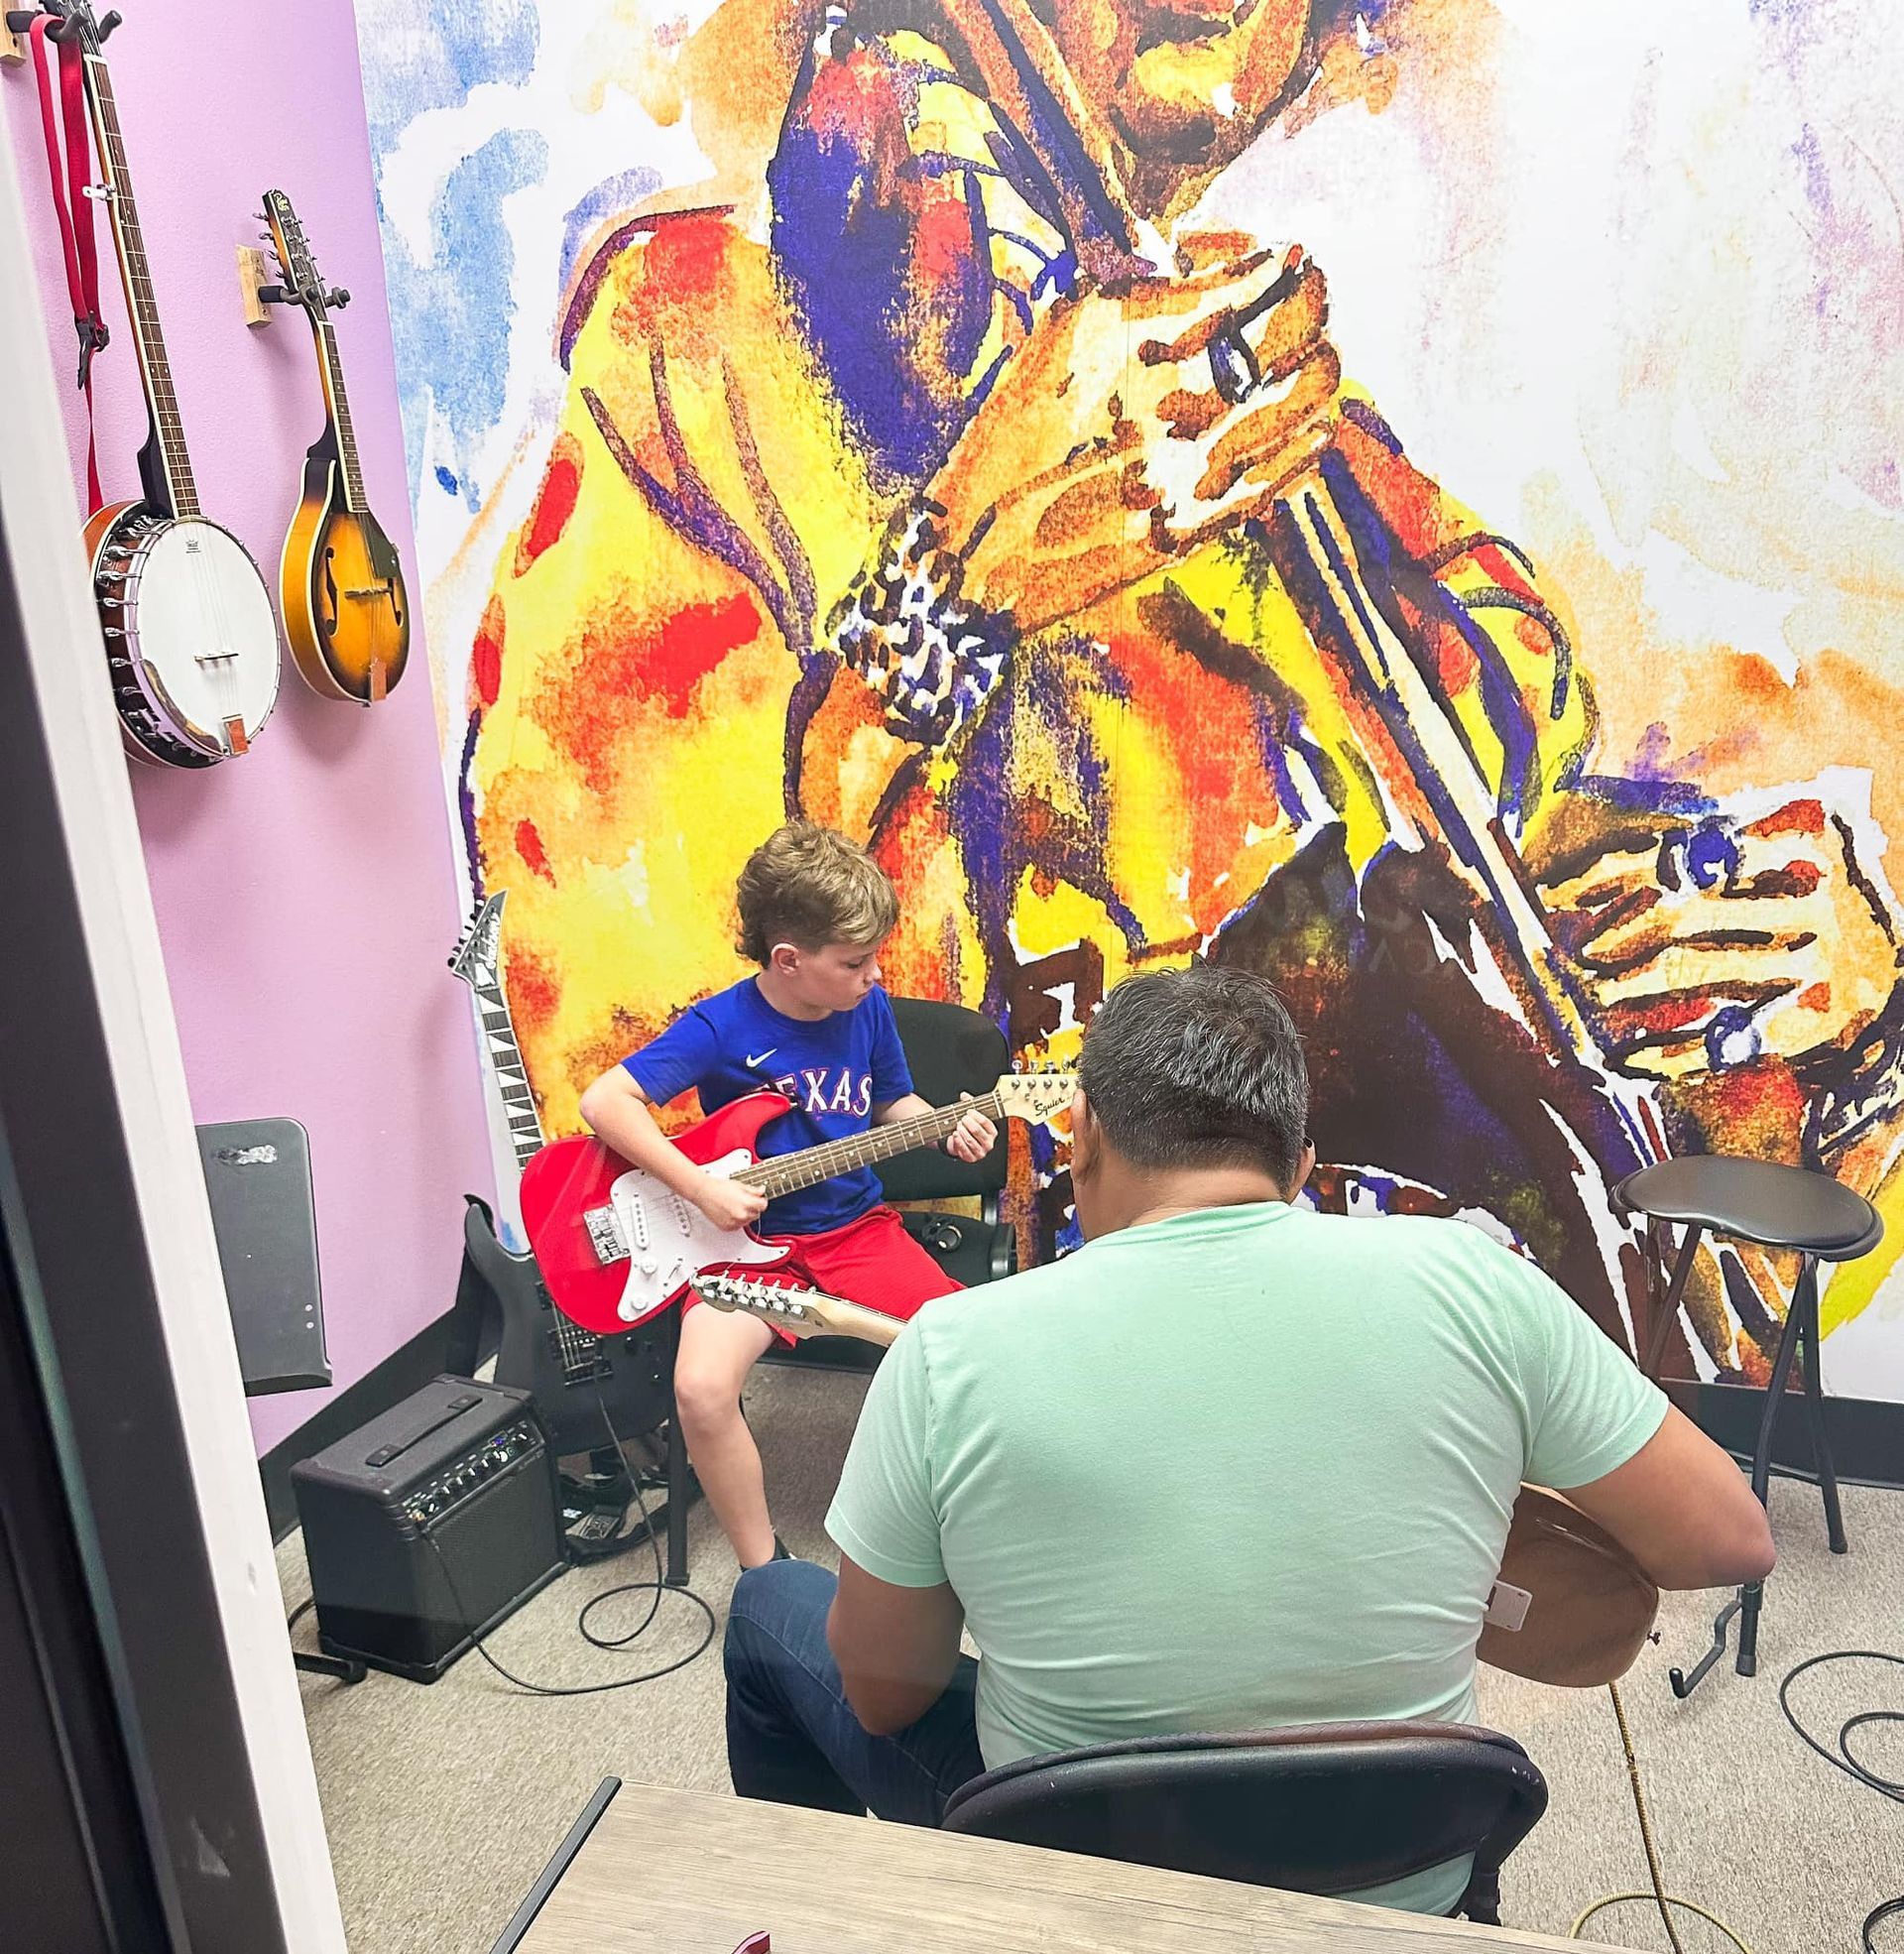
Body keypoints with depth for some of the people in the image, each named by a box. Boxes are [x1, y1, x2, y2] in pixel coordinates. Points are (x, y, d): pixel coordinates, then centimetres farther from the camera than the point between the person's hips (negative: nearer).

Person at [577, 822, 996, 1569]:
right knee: (702, 1387, -29)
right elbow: (606, 1101, -17)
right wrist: (702, 1189, -22)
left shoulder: (868, 1009, -1)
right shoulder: (720, 1027, -15)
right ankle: (766, 1571, -5)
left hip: (858, 1226, 4)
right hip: (752, 1236, -3)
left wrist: (947, 1126, -6)